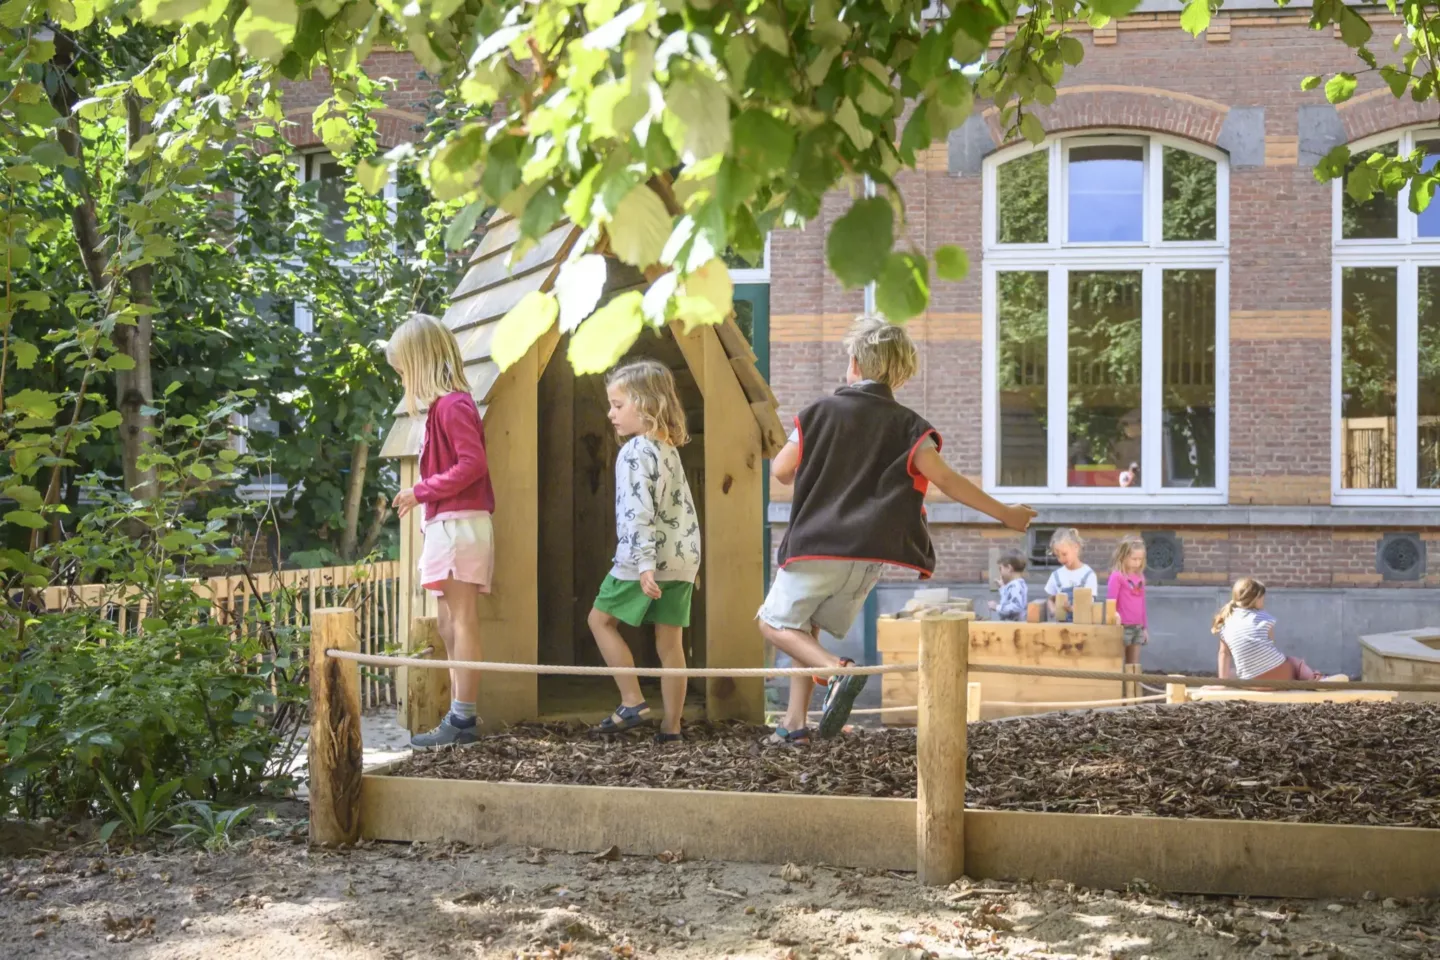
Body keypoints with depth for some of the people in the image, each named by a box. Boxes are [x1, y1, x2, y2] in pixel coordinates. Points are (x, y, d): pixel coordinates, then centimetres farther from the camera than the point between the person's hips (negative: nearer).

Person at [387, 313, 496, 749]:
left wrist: (421, 491, -14)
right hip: (449, 525, 10)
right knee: (451, 625, 11)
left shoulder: (452, 405, -12)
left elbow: (473, 463, -20)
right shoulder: (445, 405, 16)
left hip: (457, 524, -10)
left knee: (461, 622, -8)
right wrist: (422, 495, 7)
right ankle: (459, 718, 14)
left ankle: (462, 719, -6)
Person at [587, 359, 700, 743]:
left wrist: (645, 563, -25)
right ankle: (671, 726, 10)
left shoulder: (635, 453, -11)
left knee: (601, 619, 9)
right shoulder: (670, 451, 16)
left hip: (646, 562, -8)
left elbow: (639, 511, -20)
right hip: (682, 561, 8)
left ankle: (633, 701, 3)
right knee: (670, 641, 9)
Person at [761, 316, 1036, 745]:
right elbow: (946, 480, -9)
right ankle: (794, 722, 13)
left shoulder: (821, 411, -4)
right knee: (806, 628, 20)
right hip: (867, 557, 4)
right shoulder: (906, 424, -1)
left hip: (817, 546, -4)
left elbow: (781, 471, -1)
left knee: (776, 622, 9)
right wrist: (1005, 514, -2)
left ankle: (838, 671, -17)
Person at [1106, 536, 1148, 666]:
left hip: (1138, 627, 7)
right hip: (1123, 627, -6)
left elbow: (1142, 604, 16)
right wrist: (1114, 617, -23)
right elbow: (1110, 602, -11)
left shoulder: (1140, 577, 12)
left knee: (1134, 665, 10)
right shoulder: (1117, 576, -8)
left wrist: (1145, 627, 17)